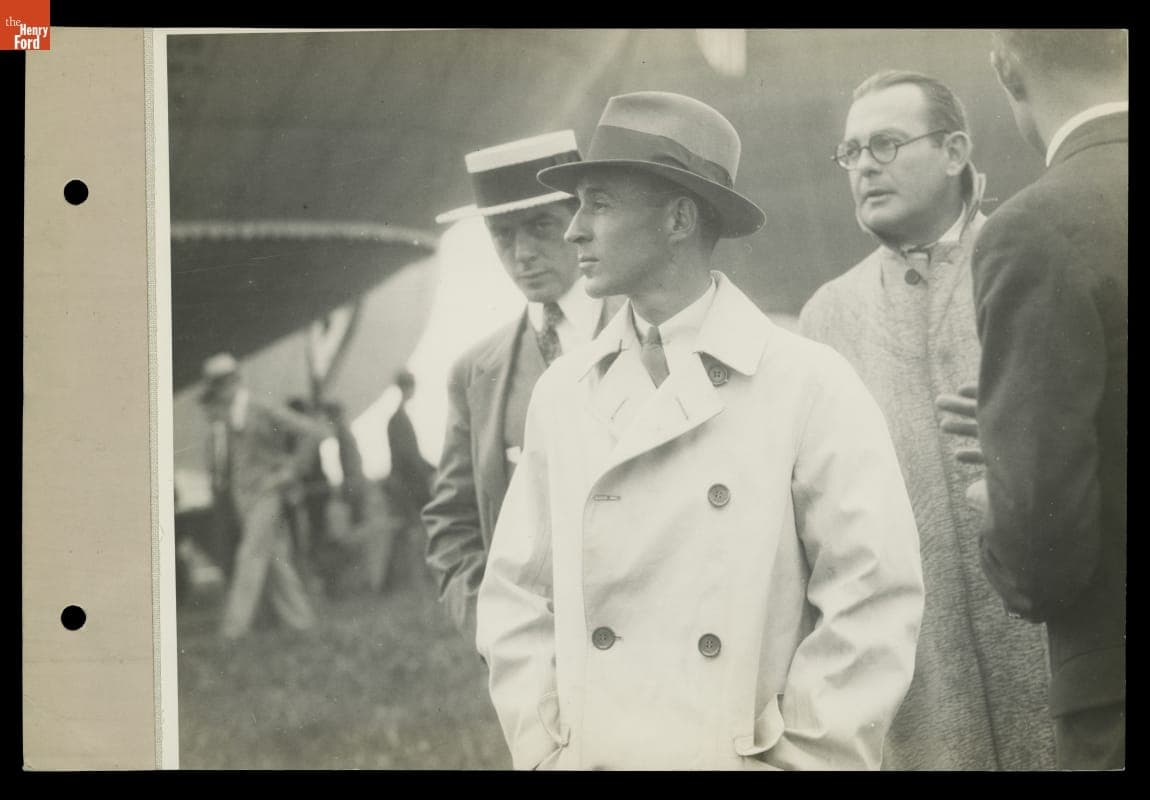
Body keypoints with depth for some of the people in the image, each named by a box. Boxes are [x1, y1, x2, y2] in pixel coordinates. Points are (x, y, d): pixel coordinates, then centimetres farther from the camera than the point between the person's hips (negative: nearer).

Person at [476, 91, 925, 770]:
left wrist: (796, 759, -10)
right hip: (592, 756, 3)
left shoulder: (809, 384, -9)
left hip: (744, 756, -3)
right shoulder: (564, 391, 2)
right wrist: (547, 751, -3)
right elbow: (520, 597, 5)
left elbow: (874, 598, -10)